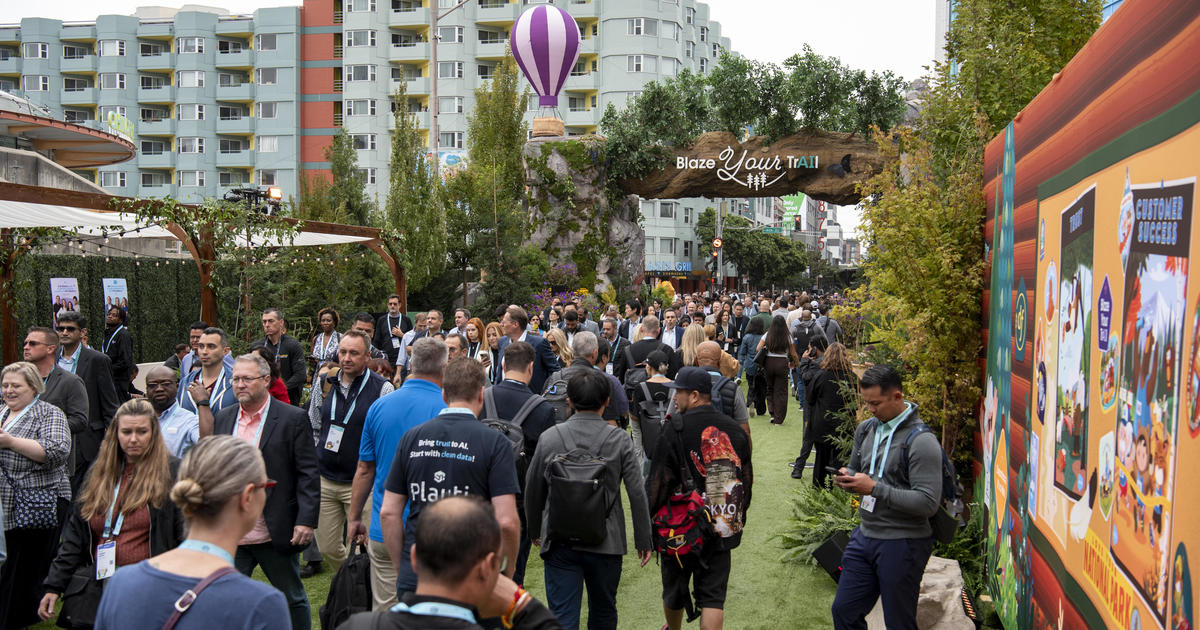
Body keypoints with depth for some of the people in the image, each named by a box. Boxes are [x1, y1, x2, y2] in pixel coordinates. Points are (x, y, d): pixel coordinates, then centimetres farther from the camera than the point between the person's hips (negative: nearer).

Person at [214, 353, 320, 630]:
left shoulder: (293, 418, -6)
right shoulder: (223, 418, 9)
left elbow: (308, 474, -9)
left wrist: (306, 520, -16)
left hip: (276, 534, -4)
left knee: (293, 599, 12)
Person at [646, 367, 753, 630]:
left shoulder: (675, 431, -14)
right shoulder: (735, 431, 1)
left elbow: (657, 484, -13)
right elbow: (747, 482, 10)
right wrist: (737, 520, 22)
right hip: (722, 529, 3)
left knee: (674, 592, 19)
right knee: (713, 598, 7)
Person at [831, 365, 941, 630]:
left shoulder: (921, 441, -17)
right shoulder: (866, 429, 7)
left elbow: (928, 503, -22)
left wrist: (874, 488, -25)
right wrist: (847, 478, -3)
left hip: (902, 543, -7)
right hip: (865, 536, 7)